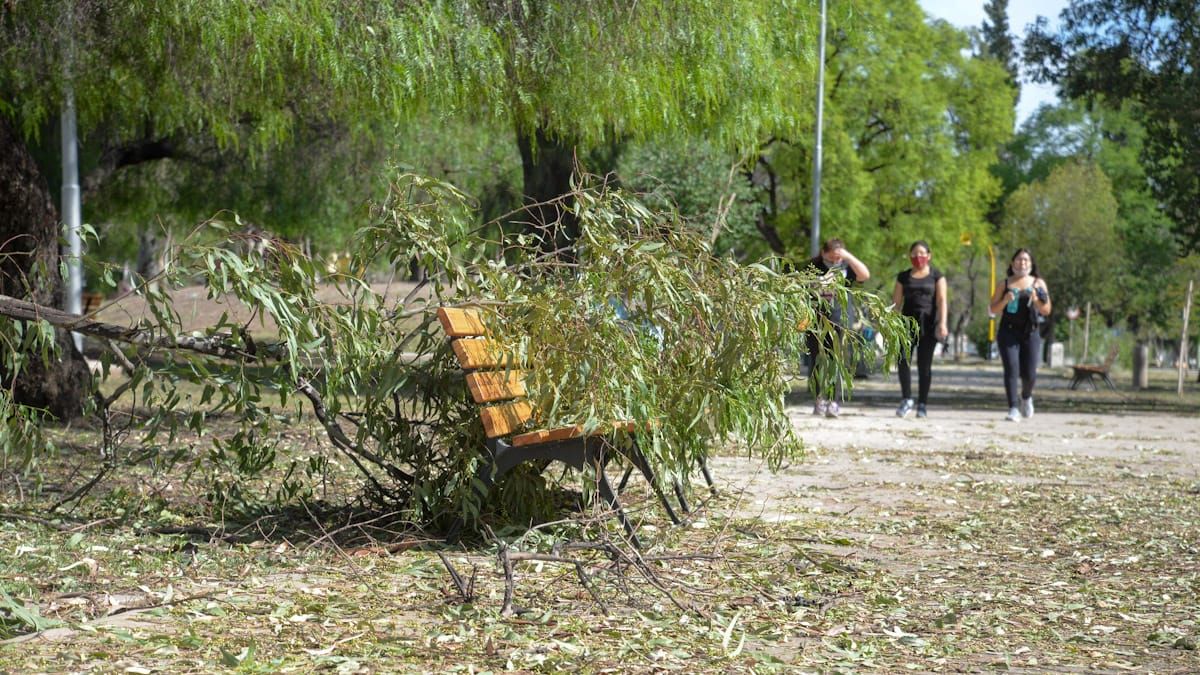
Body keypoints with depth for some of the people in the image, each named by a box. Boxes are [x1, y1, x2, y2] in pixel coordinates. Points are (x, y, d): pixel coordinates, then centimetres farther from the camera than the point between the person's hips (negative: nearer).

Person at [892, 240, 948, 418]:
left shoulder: (936, 276, 9)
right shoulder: (903, 277, 15)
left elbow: (941, 300, 0)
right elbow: (896, 302, 13)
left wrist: (942, 323, -12)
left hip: (928, 323, -2)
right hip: (908, 322, 2)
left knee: (924, 365, -2)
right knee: (903, 359, -15)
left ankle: (922, 404, 5)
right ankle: (906, 400, -5)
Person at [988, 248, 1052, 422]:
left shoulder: (1038, 283, 9)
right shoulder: (1004, 284, 9)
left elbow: (1047, 311, 6)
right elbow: (993, 309, 8)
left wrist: (1036, 300, -12)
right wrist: (1005, 300, -11)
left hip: (1031, 333, 1)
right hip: (1009, 332, -1)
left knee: (1029, 373, -2)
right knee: (1011, 369, -13)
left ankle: (1026, 397, 30)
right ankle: (1013, 409, -13)